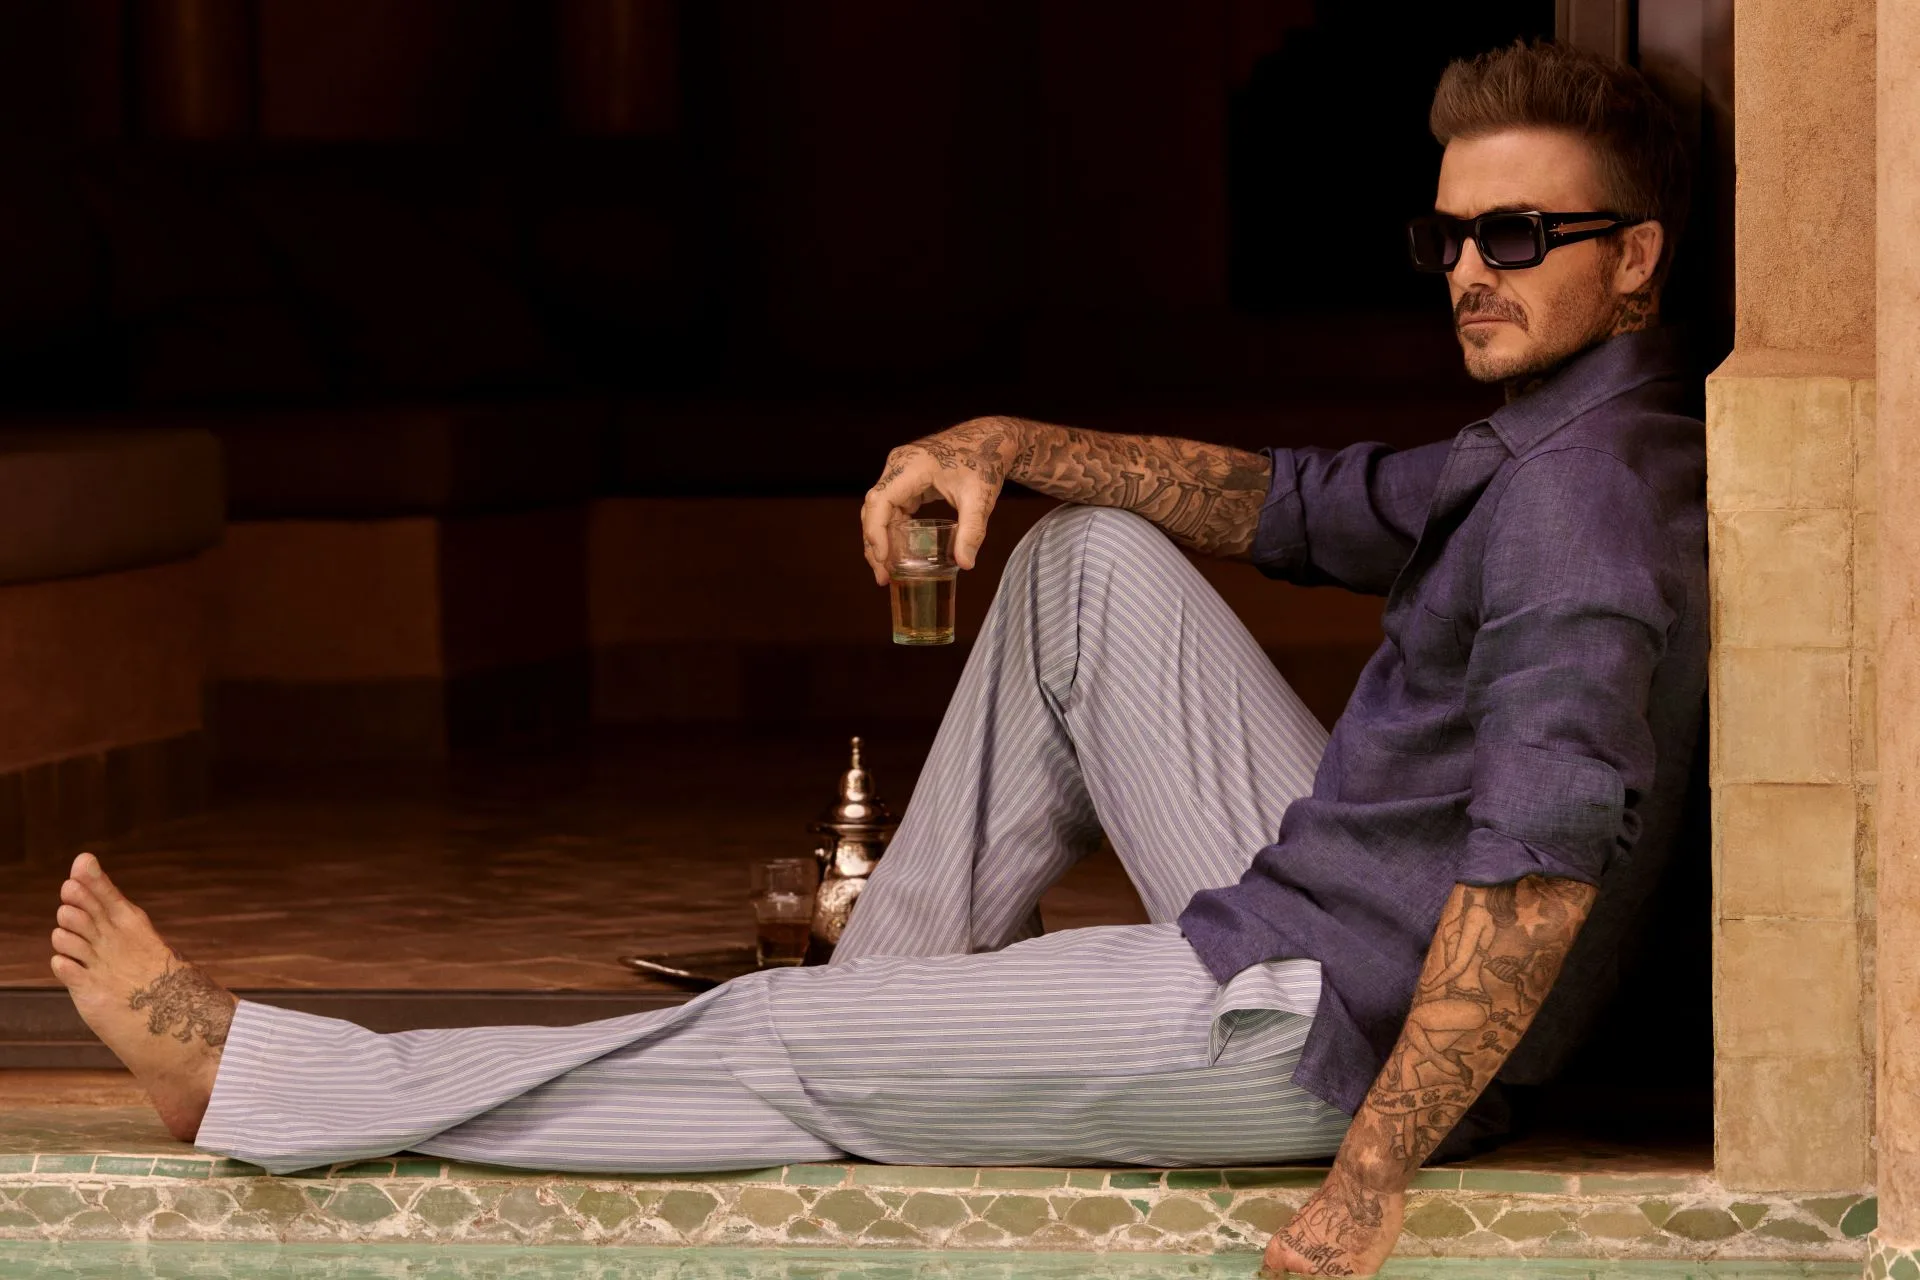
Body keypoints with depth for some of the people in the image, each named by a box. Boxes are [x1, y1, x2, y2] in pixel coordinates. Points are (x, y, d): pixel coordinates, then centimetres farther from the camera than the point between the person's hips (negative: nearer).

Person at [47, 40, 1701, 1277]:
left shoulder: (1588, 491, -23)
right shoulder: (1549, 438, 11)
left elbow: (1544, 864, -33)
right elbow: (1291, 506, 23)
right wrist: (1006, 448, 8)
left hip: (1329, 1028, -9)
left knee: (778, 1043, -2)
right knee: (1091, 559, 17)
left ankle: (256, 1079, 7)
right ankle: (900, 990, 20)